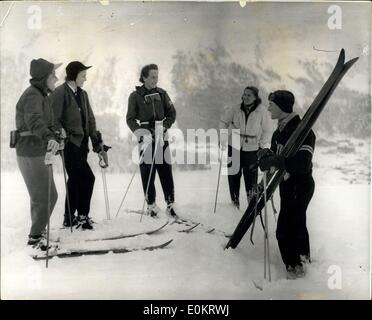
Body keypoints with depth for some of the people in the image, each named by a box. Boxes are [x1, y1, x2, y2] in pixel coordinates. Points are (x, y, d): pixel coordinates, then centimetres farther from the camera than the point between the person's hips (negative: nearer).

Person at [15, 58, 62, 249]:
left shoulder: (40, 95, 14)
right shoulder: (32, 95, -18)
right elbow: (34, 120, -38)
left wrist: (55, 137, 39)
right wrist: (49, 138, -54)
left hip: (36, 152, 10)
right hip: (31, 154, -10)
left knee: (39, 194, 19)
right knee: (47, 196, -7)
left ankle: (38, 229, 33)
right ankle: (35, 236, 5)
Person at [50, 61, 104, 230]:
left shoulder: (82, 94, 15)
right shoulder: (60, 93, -8)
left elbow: (90, 119, 16)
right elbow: (54, 119, -14)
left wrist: (95, 140, 10)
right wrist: (62, 137, -21)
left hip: (82, 142, 8)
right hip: (70, 143, -8)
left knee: (76, 179, 11)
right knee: (87, 178, -12)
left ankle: (70, 217, 21)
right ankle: (82, 215, 0)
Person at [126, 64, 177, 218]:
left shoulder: (162, 93, 8)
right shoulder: (135, 96, 0)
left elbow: (172, 114, 10)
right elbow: (130, 119, -1)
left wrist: (163, 126, -7)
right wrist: (141, 132, -16)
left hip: (161, 136, 2)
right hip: (145, 137, -2)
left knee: (166, 172, 0)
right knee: (147, 173, 0)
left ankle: (170, 203, 7)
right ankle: (151, 205, 10)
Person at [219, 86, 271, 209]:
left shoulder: (261, 111, -7)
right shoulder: (235, 109, -4)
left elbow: (266, 131, 1)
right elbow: (223, 121, 10)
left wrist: (264, 147, -5)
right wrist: (223, 138, 1)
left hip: (252, 149, -2)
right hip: (234, 147, 2)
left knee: (251, 176, -4)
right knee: (233, 174, 7)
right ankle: (235, 201, 23)